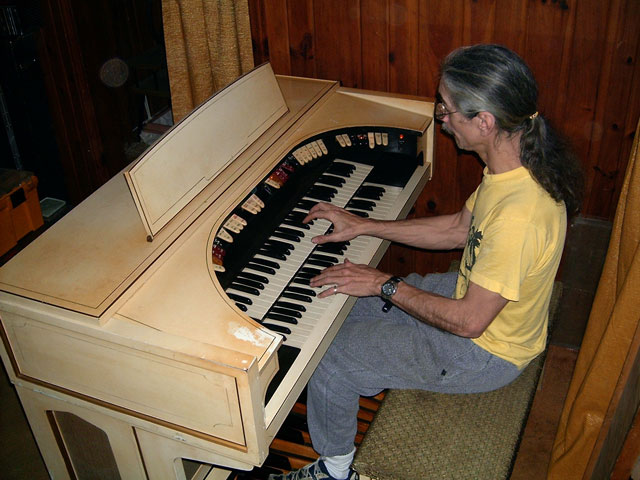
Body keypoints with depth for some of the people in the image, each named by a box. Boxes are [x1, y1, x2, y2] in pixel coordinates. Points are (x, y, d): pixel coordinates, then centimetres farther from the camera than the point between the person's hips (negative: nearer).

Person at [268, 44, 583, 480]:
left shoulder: (519, 214, -37)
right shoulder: (519, 163, -8)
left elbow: (468, 321, -30)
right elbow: (459, 229, 5)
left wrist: (385, 284, -17)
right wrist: (363, 226, 4)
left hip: (485, 352, -9)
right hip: (476, 293, 9)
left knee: (331, 363, -4)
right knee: (347, 304, 15)